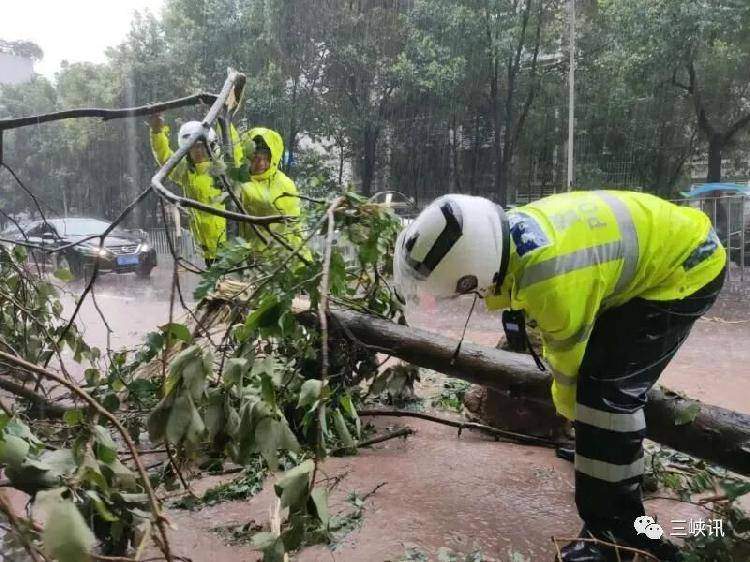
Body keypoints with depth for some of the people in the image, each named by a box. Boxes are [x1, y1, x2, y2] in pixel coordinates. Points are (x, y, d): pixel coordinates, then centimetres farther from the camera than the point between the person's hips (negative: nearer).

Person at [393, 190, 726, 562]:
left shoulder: (552, 283, -39)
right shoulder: (505, 232, -13)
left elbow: (568, 361, -17)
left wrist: (570, 410, 4)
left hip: (686, 267, -9)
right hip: (661, 242, 9)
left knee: (607, 388, -16)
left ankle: (615, 530, -3)